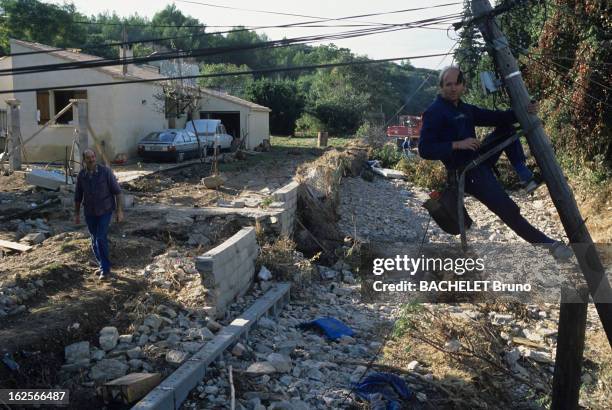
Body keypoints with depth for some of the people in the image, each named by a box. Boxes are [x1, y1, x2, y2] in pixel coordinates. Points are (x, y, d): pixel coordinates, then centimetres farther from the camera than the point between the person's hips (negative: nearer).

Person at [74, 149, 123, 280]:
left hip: (105, 211, -4)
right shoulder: (81, 175, -3)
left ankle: (105, 269, 0)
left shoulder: (105, 171, -14)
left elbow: (116, 191, -10)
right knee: (95, 242, 10)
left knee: (101, 239, -13)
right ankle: (103, 266, 29)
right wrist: (76, 214, 11)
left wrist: (119, 210, -12)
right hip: (89, 213, 4)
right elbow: (78, 196, 8)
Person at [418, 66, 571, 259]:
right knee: (507, 209, -15)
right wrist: (457, 144, -26)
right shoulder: (434, 112, -11)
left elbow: (496, 118, 8)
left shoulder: (465, 109, 14)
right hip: (465, 171, -9)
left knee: (506, 128, 8)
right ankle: (546, 242, -3)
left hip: (480, 159, 9)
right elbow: (424, 149, -19)